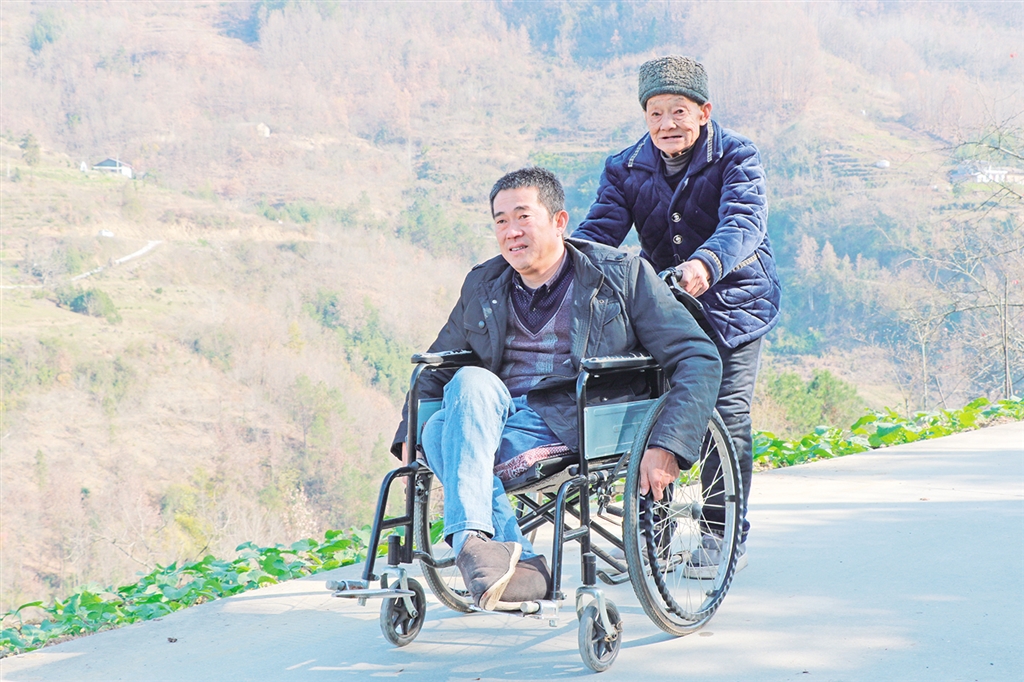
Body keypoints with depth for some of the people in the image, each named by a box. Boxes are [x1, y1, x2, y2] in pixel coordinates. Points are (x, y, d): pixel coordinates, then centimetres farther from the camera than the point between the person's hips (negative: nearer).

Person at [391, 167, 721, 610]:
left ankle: (470, 542, -41)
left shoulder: (622, 274, 5)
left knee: (470, 385, -31)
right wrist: (408, 437, 11)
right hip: (495, 420, 4)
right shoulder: (483, 286, 19)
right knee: (437, 433, -31)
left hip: (578, 431, -4)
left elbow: (699, 360, -1)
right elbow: (436, 367, 29)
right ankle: (522, 567, -40)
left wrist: (667, 448, -14)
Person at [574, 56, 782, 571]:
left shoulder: (736, 158, -11)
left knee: (725, 417, -7)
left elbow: (743, 223, -28)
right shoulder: (626, 169, 0)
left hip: (730, 302, -3)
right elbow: (599, 229, -11)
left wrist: (706, 263, -50)